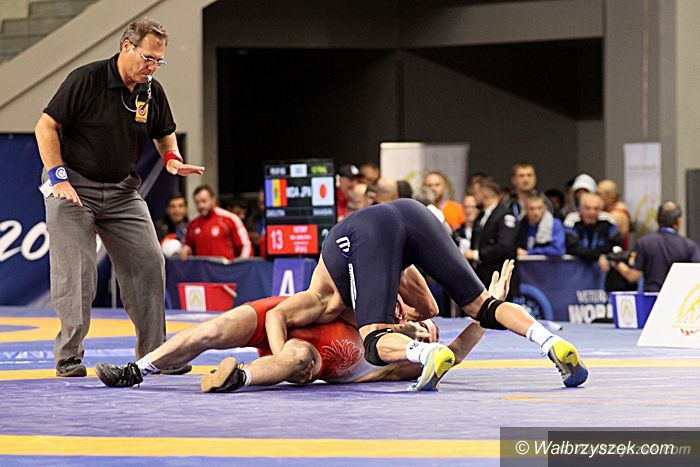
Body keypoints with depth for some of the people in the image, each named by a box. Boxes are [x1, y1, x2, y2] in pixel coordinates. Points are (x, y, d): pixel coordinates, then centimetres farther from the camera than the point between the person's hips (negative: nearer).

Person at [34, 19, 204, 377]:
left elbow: (164, 134, 20)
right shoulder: (86, 79, -15)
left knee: (149, 263, -1)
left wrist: (172, 158, -3)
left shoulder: (152, 92, 2)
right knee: (76, 273, -11)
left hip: (121, 192, 6)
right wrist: (58, 178, -19)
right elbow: (46, 126, -12)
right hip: (73, 185, -6)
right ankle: (68, 357, -1)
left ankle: (153, 354, 8)